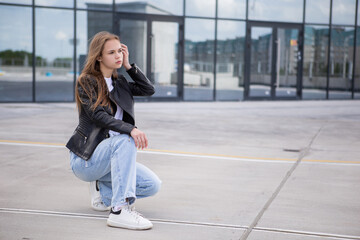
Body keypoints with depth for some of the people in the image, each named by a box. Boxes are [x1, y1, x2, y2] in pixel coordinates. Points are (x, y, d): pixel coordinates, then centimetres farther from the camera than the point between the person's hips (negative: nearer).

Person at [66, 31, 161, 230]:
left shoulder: (119, 83, 12)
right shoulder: (86, 82, -8)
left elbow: (149, 90, 9)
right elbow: (98, 115, -22)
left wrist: (128, 66, 3)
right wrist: (130, 129, -37)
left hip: (109, 157, 7)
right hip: (85, 159, -7)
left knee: (153, 185, -11)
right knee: (125, 140, -36)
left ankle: (102, 191, 10)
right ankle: (119, 211, -39)